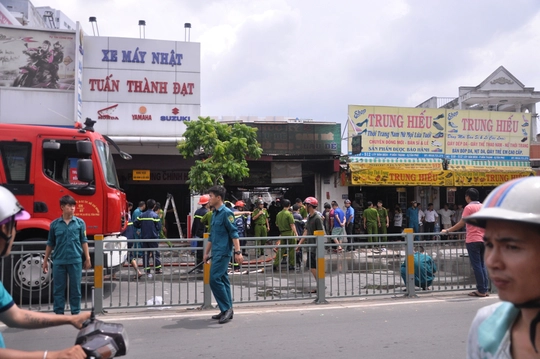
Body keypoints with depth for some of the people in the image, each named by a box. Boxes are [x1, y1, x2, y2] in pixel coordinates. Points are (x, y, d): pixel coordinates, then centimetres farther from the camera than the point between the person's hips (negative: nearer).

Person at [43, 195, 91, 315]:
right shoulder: (54, 224, 3)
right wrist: (45, 260, 11)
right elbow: (50, 244, 10)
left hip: (75, 260, -1)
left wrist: (87, 258, 1)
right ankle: (59, 313, 18)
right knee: (58, 289, 7)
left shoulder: (80, 222, 1)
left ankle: (75, 313, 16)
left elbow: (84, 241, 4)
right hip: (59, 261, 1)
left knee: (75, 288, 6)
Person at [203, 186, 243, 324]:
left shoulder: (226, 213, -11)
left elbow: (234, 233, -16)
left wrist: (238, 252, -23)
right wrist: (206, 253, 23)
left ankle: (226, 308, -4)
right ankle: (227, 310, 16)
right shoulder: (215, 214, 16)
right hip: (216, 253, 9)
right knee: (223, 280, 10)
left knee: (215, 279, -13)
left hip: (223, 253, -9)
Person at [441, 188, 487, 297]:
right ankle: (485, 289, 12)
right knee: (483, 265, 12)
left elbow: (461, 224, -11)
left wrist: (447, 230, -3)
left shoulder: (469, 207, -8)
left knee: (477, 266, -2)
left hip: (473, 240, -6)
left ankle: (481, 290, 0)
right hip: (483, 239, 6)